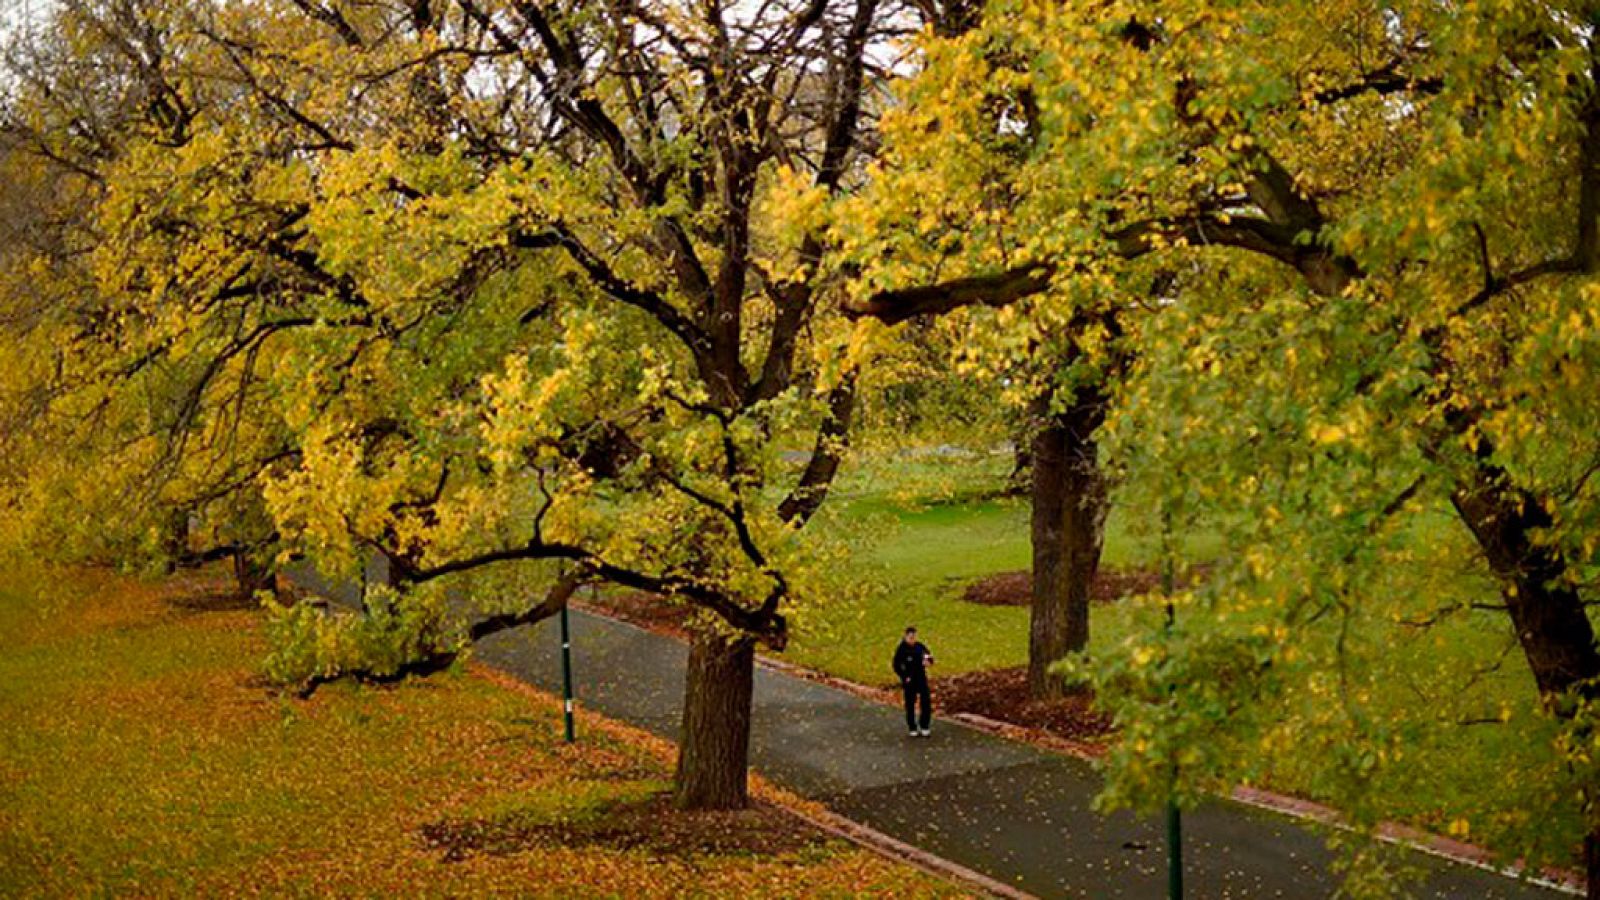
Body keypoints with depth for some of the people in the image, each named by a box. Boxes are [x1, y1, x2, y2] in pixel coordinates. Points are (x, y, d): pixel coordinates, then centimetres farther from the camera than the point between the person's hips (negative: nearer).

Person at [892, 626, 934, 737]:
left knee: (926, 702, 0)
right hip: (909, 681, -4)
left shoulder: (920, 646, 1)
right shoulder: (901, 649, -11)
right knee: (910, 705, 5)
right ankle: (913, 729, 15)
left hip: (922, 678, 4)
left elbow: (929, 657, 11)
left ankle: (924, 727, 12)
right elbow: (896, 666, -8)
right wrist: (904, 677, -14)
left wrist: (928, 661, -12)